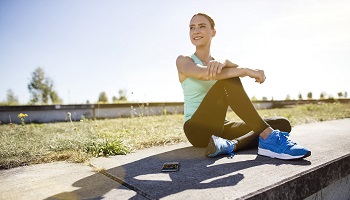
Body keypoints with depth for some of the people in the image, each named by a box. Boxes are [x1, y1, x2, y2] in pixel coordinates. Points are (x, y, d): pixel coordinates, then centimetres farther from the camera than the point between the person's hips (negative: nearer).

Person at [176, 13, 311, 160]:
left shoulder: (220, 63, 15)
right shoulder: (183, 61, 1)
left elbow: (236, 67, -10)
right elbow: (204, 74, -22)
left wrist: (222, 63, -34)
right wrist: (247, 71, -24)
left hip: (220, 128, 6)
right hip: (197, 129, -5)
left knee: (282, 124, -7)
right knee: (228, 78, -27)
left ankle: (230, 145, -30)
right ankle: (268, 137, -31)